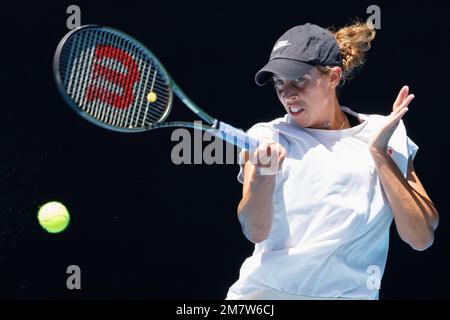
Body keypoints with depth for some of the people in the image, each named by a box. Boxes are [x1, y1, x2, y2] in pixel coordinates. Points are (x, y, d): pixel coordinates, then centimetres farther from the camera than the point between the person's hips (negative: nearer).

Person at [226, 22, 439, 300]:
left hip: (350, 293, 2)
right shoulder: (267, 138, 3)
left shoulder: (387, 136, 4)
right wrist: (264, 174, -29)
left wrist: (379, 154, -9)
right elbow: (255, 231, -12)